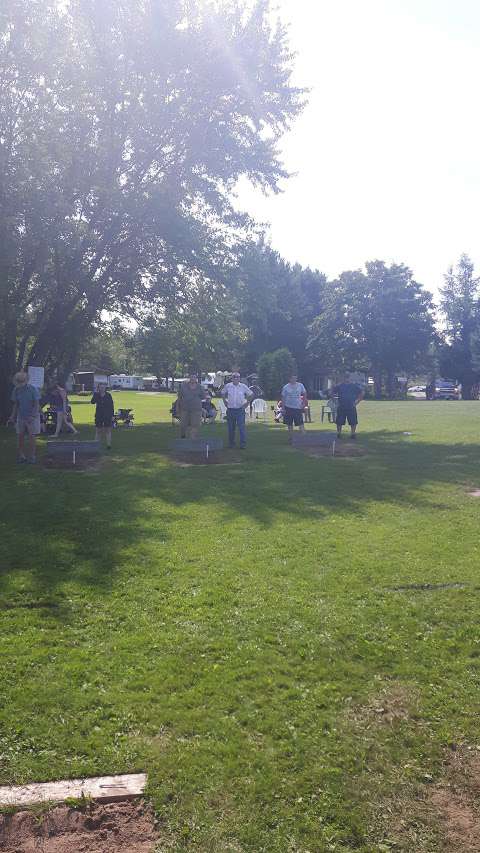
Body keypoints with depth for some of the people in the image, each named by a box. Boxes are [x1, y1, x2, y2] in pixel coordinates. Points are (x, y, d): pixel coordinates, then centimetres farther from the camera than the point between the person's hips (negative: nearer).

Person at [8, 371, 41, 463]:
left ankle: (31, 457, 4)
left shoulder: (32, 389, -13)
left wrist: (32, 416, -23)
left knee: (31, 436, -4)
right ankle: (21, 456, 13)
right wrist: (12, 417, 1)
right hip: (21, 416, 4)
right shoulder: (16, 390, 0)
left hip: (32, 416, -4)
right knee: (20, 436, 3)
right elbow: (16, 405, 7)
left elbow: (37, 404, -13)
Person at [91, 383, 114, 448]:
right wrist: (96, 393, -20)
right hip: (99, 415, 1)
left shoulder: (108, 395, 0)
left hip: (107, 415, -1)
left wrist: (112, 415, -3)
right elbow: (92, 402, -16)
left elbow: (111, 405, 1)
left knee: (108, 430, 2)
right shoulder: (96, 395, 1)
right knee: (98, 430, 5)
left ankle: (109, 445, 9)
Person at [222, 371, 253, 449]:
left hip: (240, 410, -2)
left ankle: (243, 444, -2)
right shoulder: (227, 386, 1)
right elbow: (223, 394, 19)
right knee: (231, 428, 8)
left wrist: (247, 403, 5)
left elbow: (250, 394, 11)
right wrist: (225, 402, 11)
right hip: (230, 410, 2)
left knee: (241, 427, -7)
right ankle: (231, 444, 19)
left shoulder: (243, 386, -2)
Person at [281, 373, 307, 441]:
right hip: (288, 407, 0)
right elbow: (283, 397, 3)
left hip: (298, 407, 0)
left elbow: (304, 394, 14)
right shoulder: (285, 387, -1)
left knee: (301, 423, -7)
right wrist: (283, 407, -2)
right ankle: (290, 437, 17)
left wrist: (303, 403, 4)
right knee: (289, 424, 7)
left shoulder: (300, 385, 2)